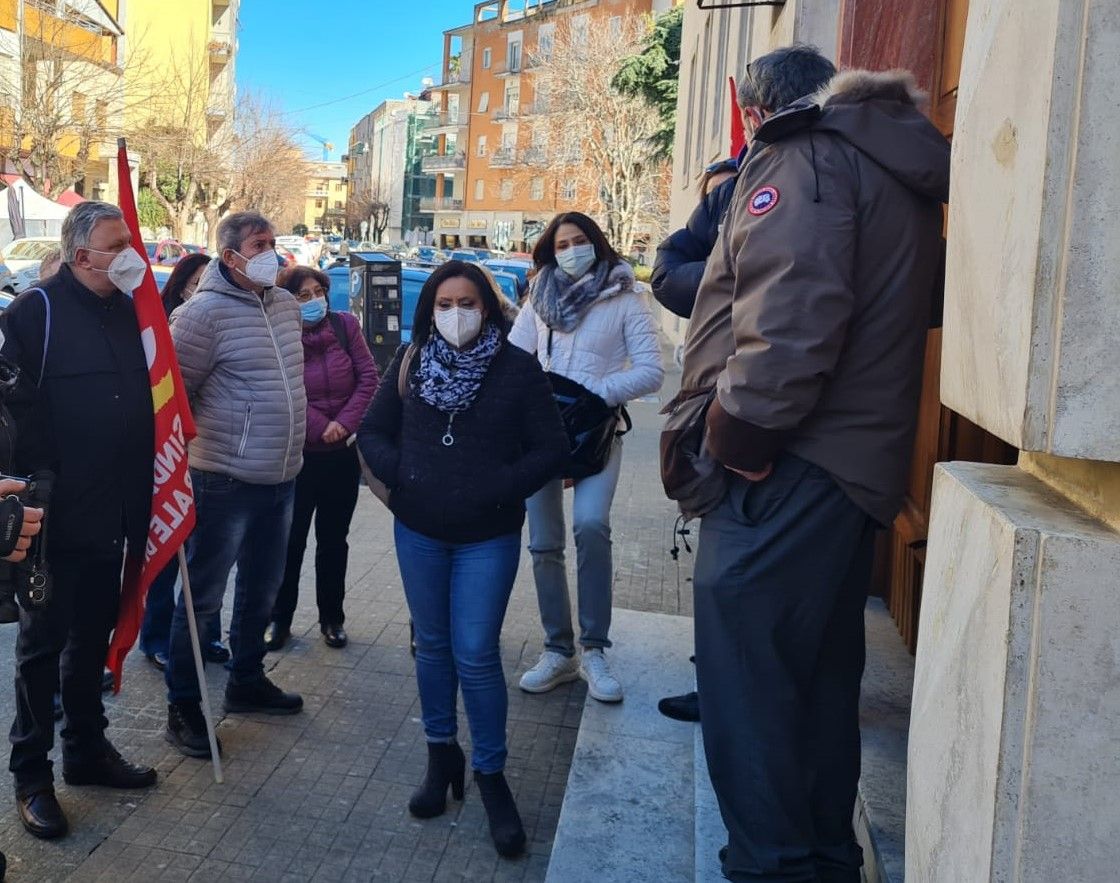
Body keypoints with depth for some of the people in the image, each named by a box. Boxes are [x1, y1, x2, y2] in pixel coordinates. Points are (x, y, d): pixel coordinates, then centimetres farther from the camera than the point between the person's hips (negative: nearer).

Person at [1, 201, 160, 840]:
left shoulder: (127, 309, 9)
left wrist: (139, 499, 11)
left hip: (111, 516, 6)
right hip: (57, 518, -6)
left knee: (93, 638, 18)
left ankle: (88, 750, 32)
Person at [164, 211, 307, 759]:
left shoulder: (287, 304, 8)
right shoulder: (204, 312, -15)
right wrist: (184, 457, -5)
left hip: (281, 477, 8)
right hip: (225, 481, -7)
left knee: (262, 586, 19)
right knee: (203, 597, 3)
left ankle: (246, 682, 37)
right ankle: (182, 707, 16)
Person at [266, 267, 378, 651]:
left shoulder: (345, 325, -2)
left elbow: (368, 377, -5)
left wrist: (345, 423, -13)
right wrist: (321, 428, -18)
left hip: (343, 453, 3)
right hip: (298, 453, -2)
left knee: (334, 538, 13)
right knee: (292, 538, 5)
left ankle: (332, 617, 25)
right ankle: (280, 618, 20)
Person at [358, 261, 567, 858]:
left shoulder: (517, 368, -8)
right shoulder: (410, 363, 1)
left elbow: (551, 448, -8)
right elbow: (373, 431, 7)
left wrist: (498, 490, -18)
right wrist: (399, 477, -10)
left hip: (488, 537, -3)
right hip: (418, 531, 3)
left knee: (475, 656, -3)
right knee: (432, 647, 14)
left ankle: (491, 774, 15)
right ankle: (441, 755, 32)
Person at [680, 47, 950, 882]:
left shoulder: (805, 156, -8)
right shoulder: (899, 168, 20)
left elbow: (790, 316, -23)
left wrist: (737, 433, -16)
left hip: (789, 467, -10)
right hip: (855, 458, 10)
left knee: (747, 678, -2)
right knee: (819, 678, 18)